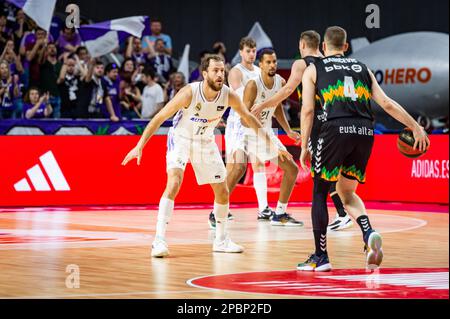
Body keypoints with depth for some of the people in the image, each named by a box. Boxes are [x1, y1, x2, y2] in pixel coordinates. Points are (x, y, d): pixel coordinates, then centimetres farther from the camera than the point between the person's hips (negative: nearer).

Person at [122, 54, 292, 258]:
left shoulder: (228, 96, -17)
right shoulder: (189, 93, -29)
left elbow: (248, 118, 0)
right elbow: (160, 117, -22)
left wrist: (272, 144, 2)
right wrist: (139, 146, -24)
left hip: (206, 142, 5)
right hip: (181, 140, -5)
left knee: (222, 192, 6)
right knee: (174, 183, -26)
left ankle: (221, 240, 26)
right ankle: (159, 240, -27)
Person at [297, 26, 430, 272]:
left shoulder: (313, 69, 14)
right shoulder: (362, 68, 23)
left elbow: (308, 110, 5)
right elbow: (387, 104, 14)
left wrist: (304, 147, 9)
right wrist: (416, 127, 15)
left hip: (337, 129, -4)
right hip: (365, 131, 4)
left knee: (319, 193, 11)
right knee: (346, 192, 20)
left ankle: (320, 257, 9)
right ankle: (369, 234, -6)